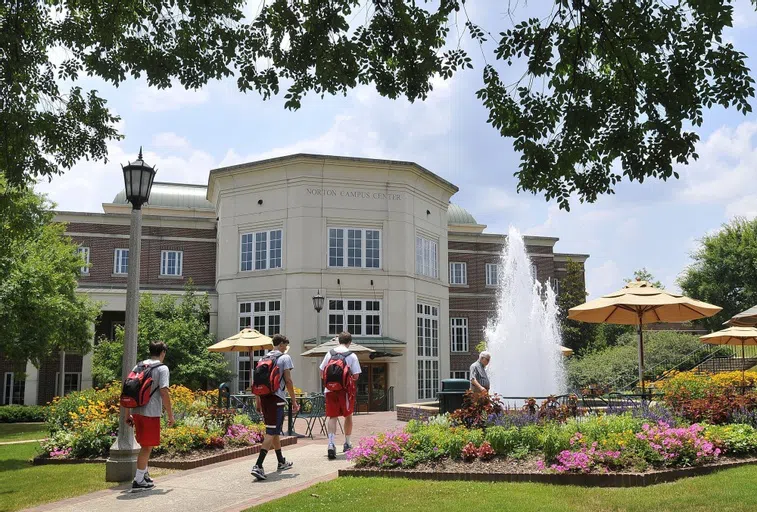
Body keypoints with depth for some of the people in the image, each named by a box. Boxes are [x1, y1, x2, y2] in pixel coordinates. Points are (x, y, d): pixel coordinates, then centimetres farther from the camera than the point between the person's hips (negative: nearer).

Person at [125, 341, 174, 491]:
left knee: (145, 445, 21)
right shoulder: (162, 369, -6)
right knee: (147, 447, 2)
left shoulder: (138, 367, 13)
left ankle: (144, 474, 32)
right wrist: (170, 415, -8)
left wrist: (128, 414, 17)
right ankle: (138, 481, 3)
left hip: (136, 411, 7)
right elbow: (164, 393, -14)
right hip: (151, 412, -7)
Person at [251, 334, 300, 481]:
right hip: (277, 398, -7)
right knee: (272, 432, -8)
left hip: (264, 397, 7)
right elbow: (288, 381, -8)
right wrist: (294, 401, -3)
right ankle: (258, 466, -19)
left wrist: (257, 400, 22)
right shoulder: (285, 358, -3)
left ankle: (281, 462, 33)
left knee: (274, 430, 20)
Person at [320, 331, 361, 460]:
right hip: (345, 389, -2)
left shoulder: (329, 353, 4)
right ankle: (347, 443, 29)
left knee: (332, 417, 1)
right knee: (348, 415, 18)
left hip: (330, 389, 2)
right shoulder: (352, 356, -5)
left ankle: (331, 444, -19)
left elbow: (322, 372, 8)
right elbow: (356, 376, -7)